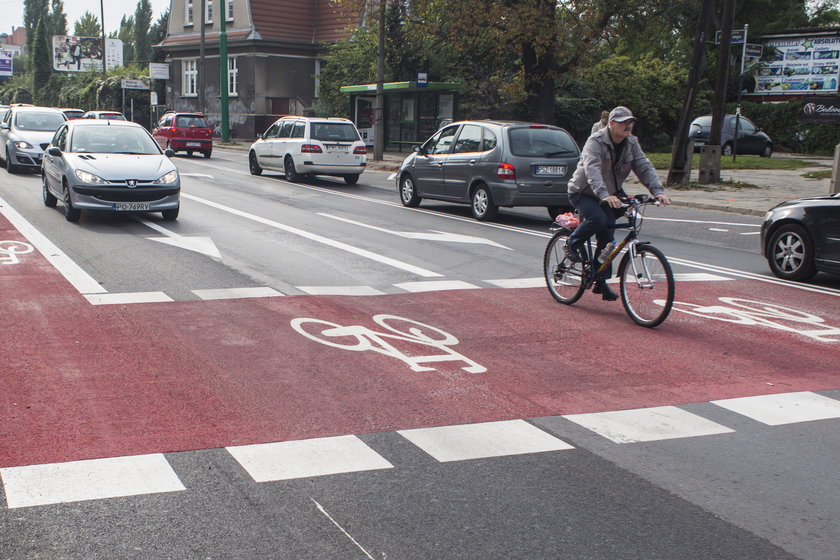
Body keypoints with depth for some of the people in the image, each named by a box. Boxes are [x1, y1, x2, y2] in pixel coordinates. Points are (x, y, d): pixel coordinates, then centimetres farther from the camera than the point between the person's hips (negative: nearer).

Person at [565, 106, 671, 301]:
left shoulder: (631, 143, -2)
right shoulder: (596, 142, -23)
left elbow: (644, 167, -9)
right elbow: (592, 169, -38)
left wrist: (658, 191, -26)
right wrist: (604, 195, -54)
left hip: (608, 195, 6)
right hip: (582, 192, -6)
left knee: (606, 238, -1)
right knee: (598, 219, -33)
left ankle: (601, 282, 8)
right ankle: (572, 243, -6)